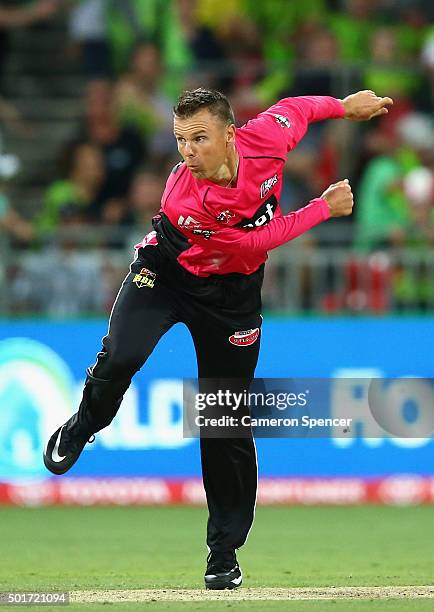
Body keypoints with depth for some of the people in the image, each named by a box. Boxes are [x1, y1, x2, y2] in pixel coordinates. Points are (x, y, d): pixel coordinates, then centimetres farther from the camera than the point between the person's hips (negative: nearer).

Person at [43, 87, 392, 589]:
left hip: (231, 293, 3)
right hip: (165, 273, -3)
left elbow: (293, 107, -1)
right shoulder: (182, 202, -34)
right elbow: (258, 240, -24)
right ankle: (83, 427, 7)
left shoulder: (266, 138, -26)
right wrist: (324, 208, -18)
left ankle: (225, 549, 14)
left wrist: (344, 105, 12)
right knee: (120, 358, -28)